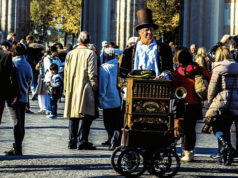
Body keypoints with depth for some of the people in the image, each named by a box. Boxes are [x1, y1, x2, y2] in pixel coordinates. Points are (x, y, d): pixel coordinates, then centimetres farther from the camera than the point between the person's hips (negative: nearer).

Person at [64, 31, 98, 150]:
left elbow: (66, 73, 11)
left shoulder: (70, 54, 8)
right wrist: (94, 87, -1)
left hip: (72, 90, 5)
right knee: (85, 116, -3)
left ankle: (72, 141, 12)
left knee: (73, 116, 11)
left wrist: (67, 89, 17)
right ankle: (82, 141, -8)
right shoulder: (90, 54, -6)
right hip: (85, 89, -5)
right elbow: (92, 74, -11)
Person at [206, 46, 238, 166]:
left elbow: (212, 86, -5)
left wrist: (210, 100, 10)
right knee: (226, 128, 14)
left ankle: (225, 145, -21)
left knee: (216, 126, 6)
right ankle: (224, 158, 13)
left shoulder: (218, 68, -5)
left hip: (221, 101, -5)